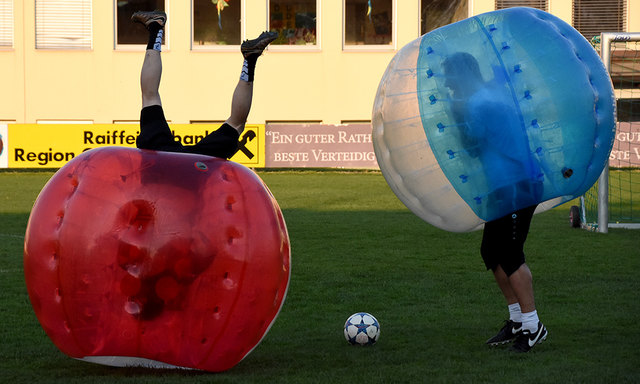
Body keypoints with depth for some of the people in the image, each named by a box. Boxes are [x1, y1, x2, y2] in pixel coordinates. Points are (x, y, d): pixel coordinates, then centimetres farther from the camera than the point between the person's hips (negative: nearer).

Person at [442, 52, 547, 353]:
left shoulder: (479, 104, -16)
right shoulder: (494, 92, 16)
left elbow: (472, 147, -13)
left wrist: (458, 115, -3)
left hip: (516, 186, -11)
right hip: (507, 185, 11)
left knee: (510, 255, -7)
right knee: (491, 252, 13)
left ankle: (533, 326, -1)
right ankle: (518, 320, 20)